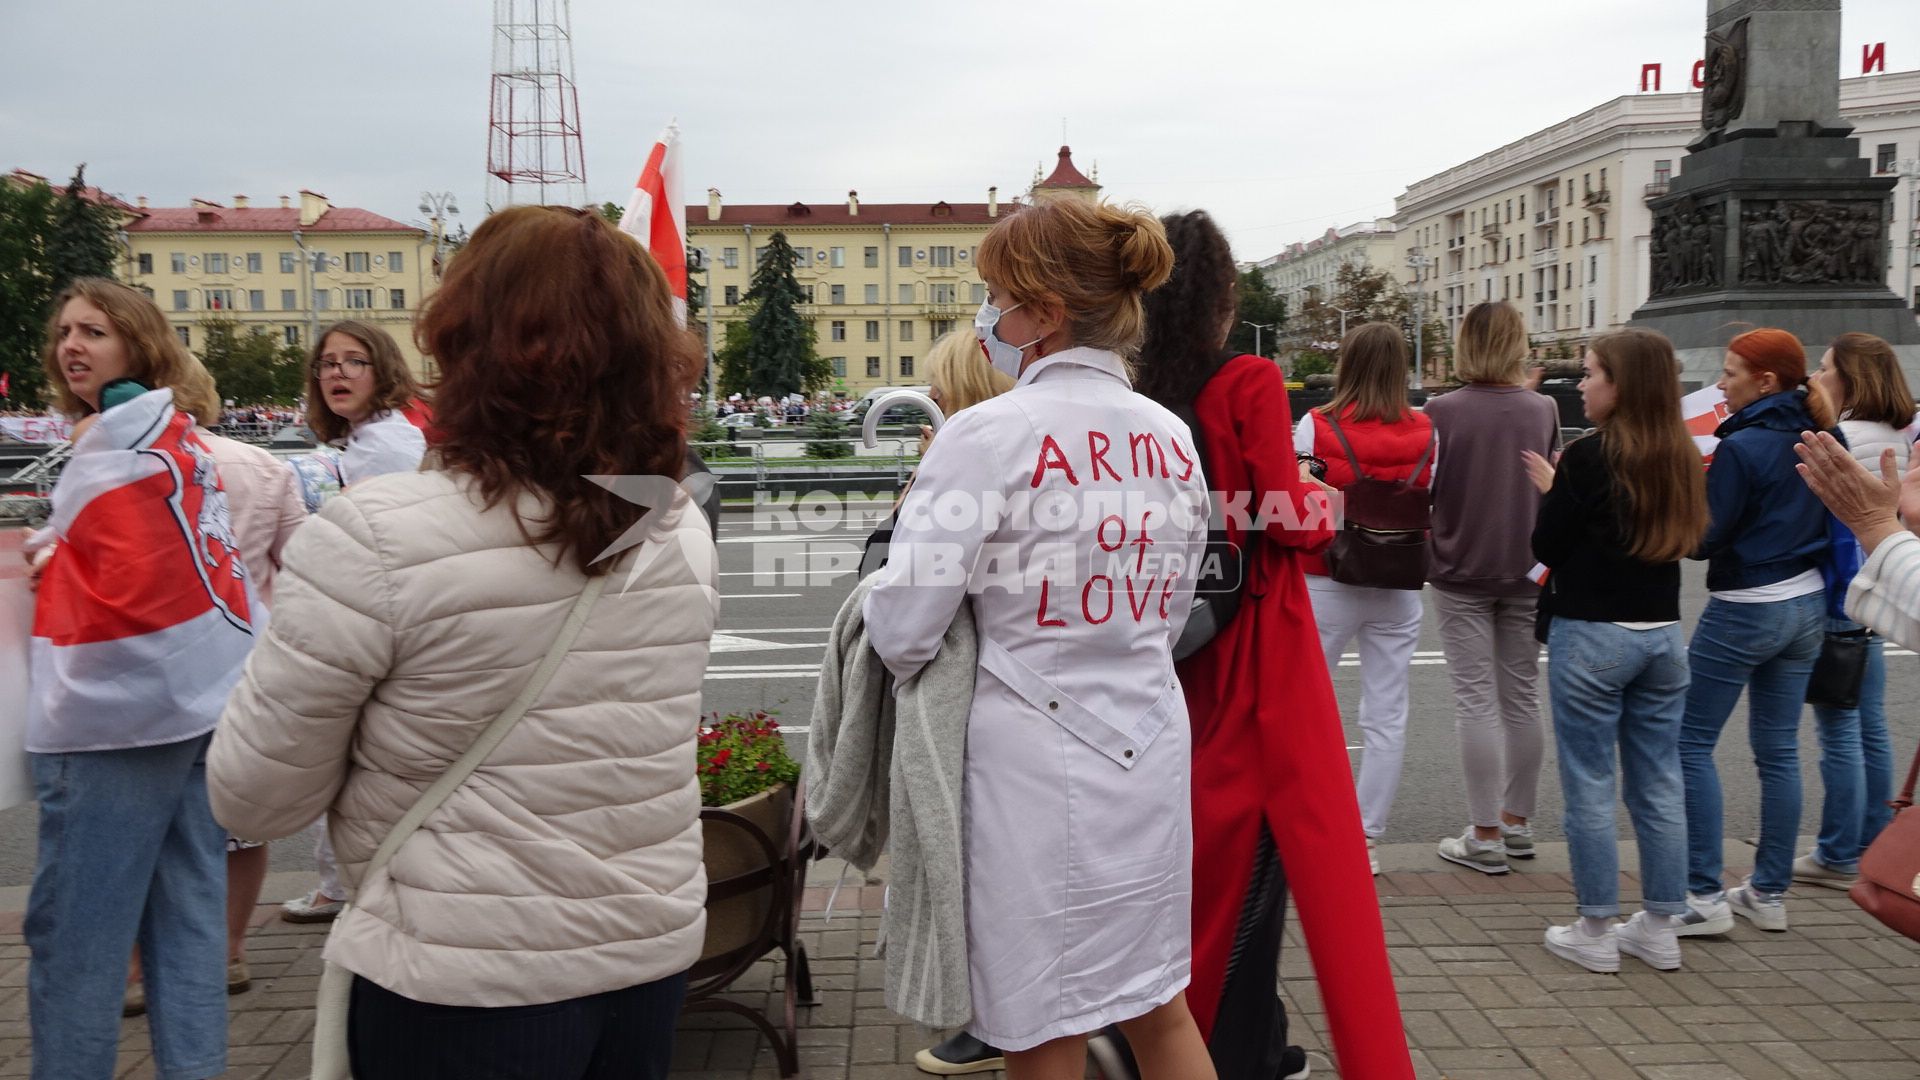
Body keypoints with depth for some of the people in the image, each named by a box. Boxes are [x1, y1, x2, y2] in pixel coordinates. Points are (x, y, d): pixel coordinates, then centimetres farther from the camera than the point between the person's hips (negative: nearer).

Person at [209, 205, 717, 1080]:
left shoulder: (373, 540, -20)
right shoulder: (682, 531, -4)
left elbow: (257, 802, -10)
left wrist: (297, 643, 6)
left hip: (468, 989, -5)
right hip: (653, 953, 5)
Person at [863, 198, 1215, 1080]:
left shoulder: (988, 436, -16)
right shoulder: (1172, 438, 4)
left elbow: (902, 631, -14)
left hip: (1034, 759, -6)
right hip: (1148, 747, 6)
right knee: (1156, 1003, 22)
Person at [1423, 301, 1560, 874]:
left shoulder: (1442, 411, -11)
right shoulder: (1543, 409, -1)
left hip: (1462, 573, -3)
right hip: (1527, 573, 3)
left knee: (1477, 703, 0)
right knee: (1522, 699, 13)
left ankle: (1485, 837, 3)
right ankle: (1517, 822, 24)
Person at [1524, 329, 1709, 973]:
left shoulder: (1591, 456, -15)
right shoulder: (1679, 457, 6)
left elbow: (1546, 547, -10)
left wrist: (1552, 489, 7)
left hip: (1591, 637, -7)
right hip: (1663, 634, 7)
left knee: (1589, 785, 4)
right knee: (1659, 783, 13)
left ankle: (1596, 931, 12)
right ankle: (1661, 928, 22)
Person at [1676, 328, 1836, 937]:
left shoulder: (1742, 447, -17)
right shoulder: (1816, 439, 5)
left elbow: (1702, 539, -15)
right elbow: (1829, 523, 16)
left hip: (1743, 612, -8)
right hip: (1807, 606, 8)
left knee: (1690, 742, 0)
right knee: (1778, 750, 12)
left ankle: (1705, 896, 0)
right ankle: (1769, 893, 19)